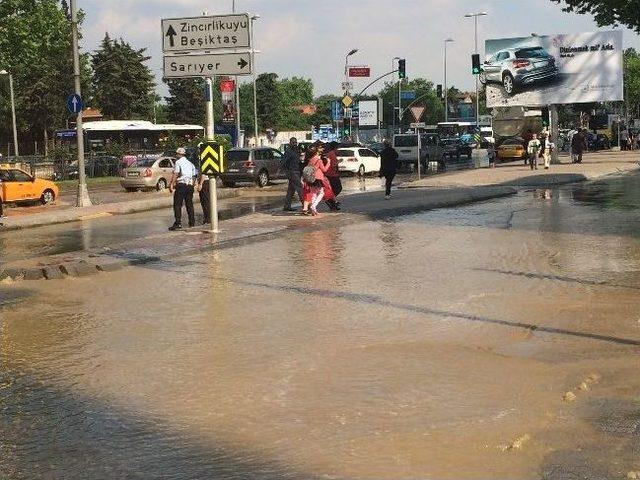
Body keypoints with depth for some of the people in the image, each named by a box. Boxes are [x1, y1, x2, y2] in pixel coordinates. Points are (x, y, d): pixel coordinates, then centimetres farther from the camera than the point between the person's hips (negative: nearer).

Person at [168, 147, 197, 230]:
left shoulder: (178, 162, -3)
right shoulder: (190, 163, 17)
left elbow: (175, 174, -12)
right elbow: (193, 175, 16)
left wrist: (171, 184, -13)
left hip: (181, 185, -6)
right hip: (190, 185, 6)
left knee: (177, 204, -6)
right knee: (189, 204, 11)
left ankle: (178, 223, -15)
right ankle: (192, 223, 11)